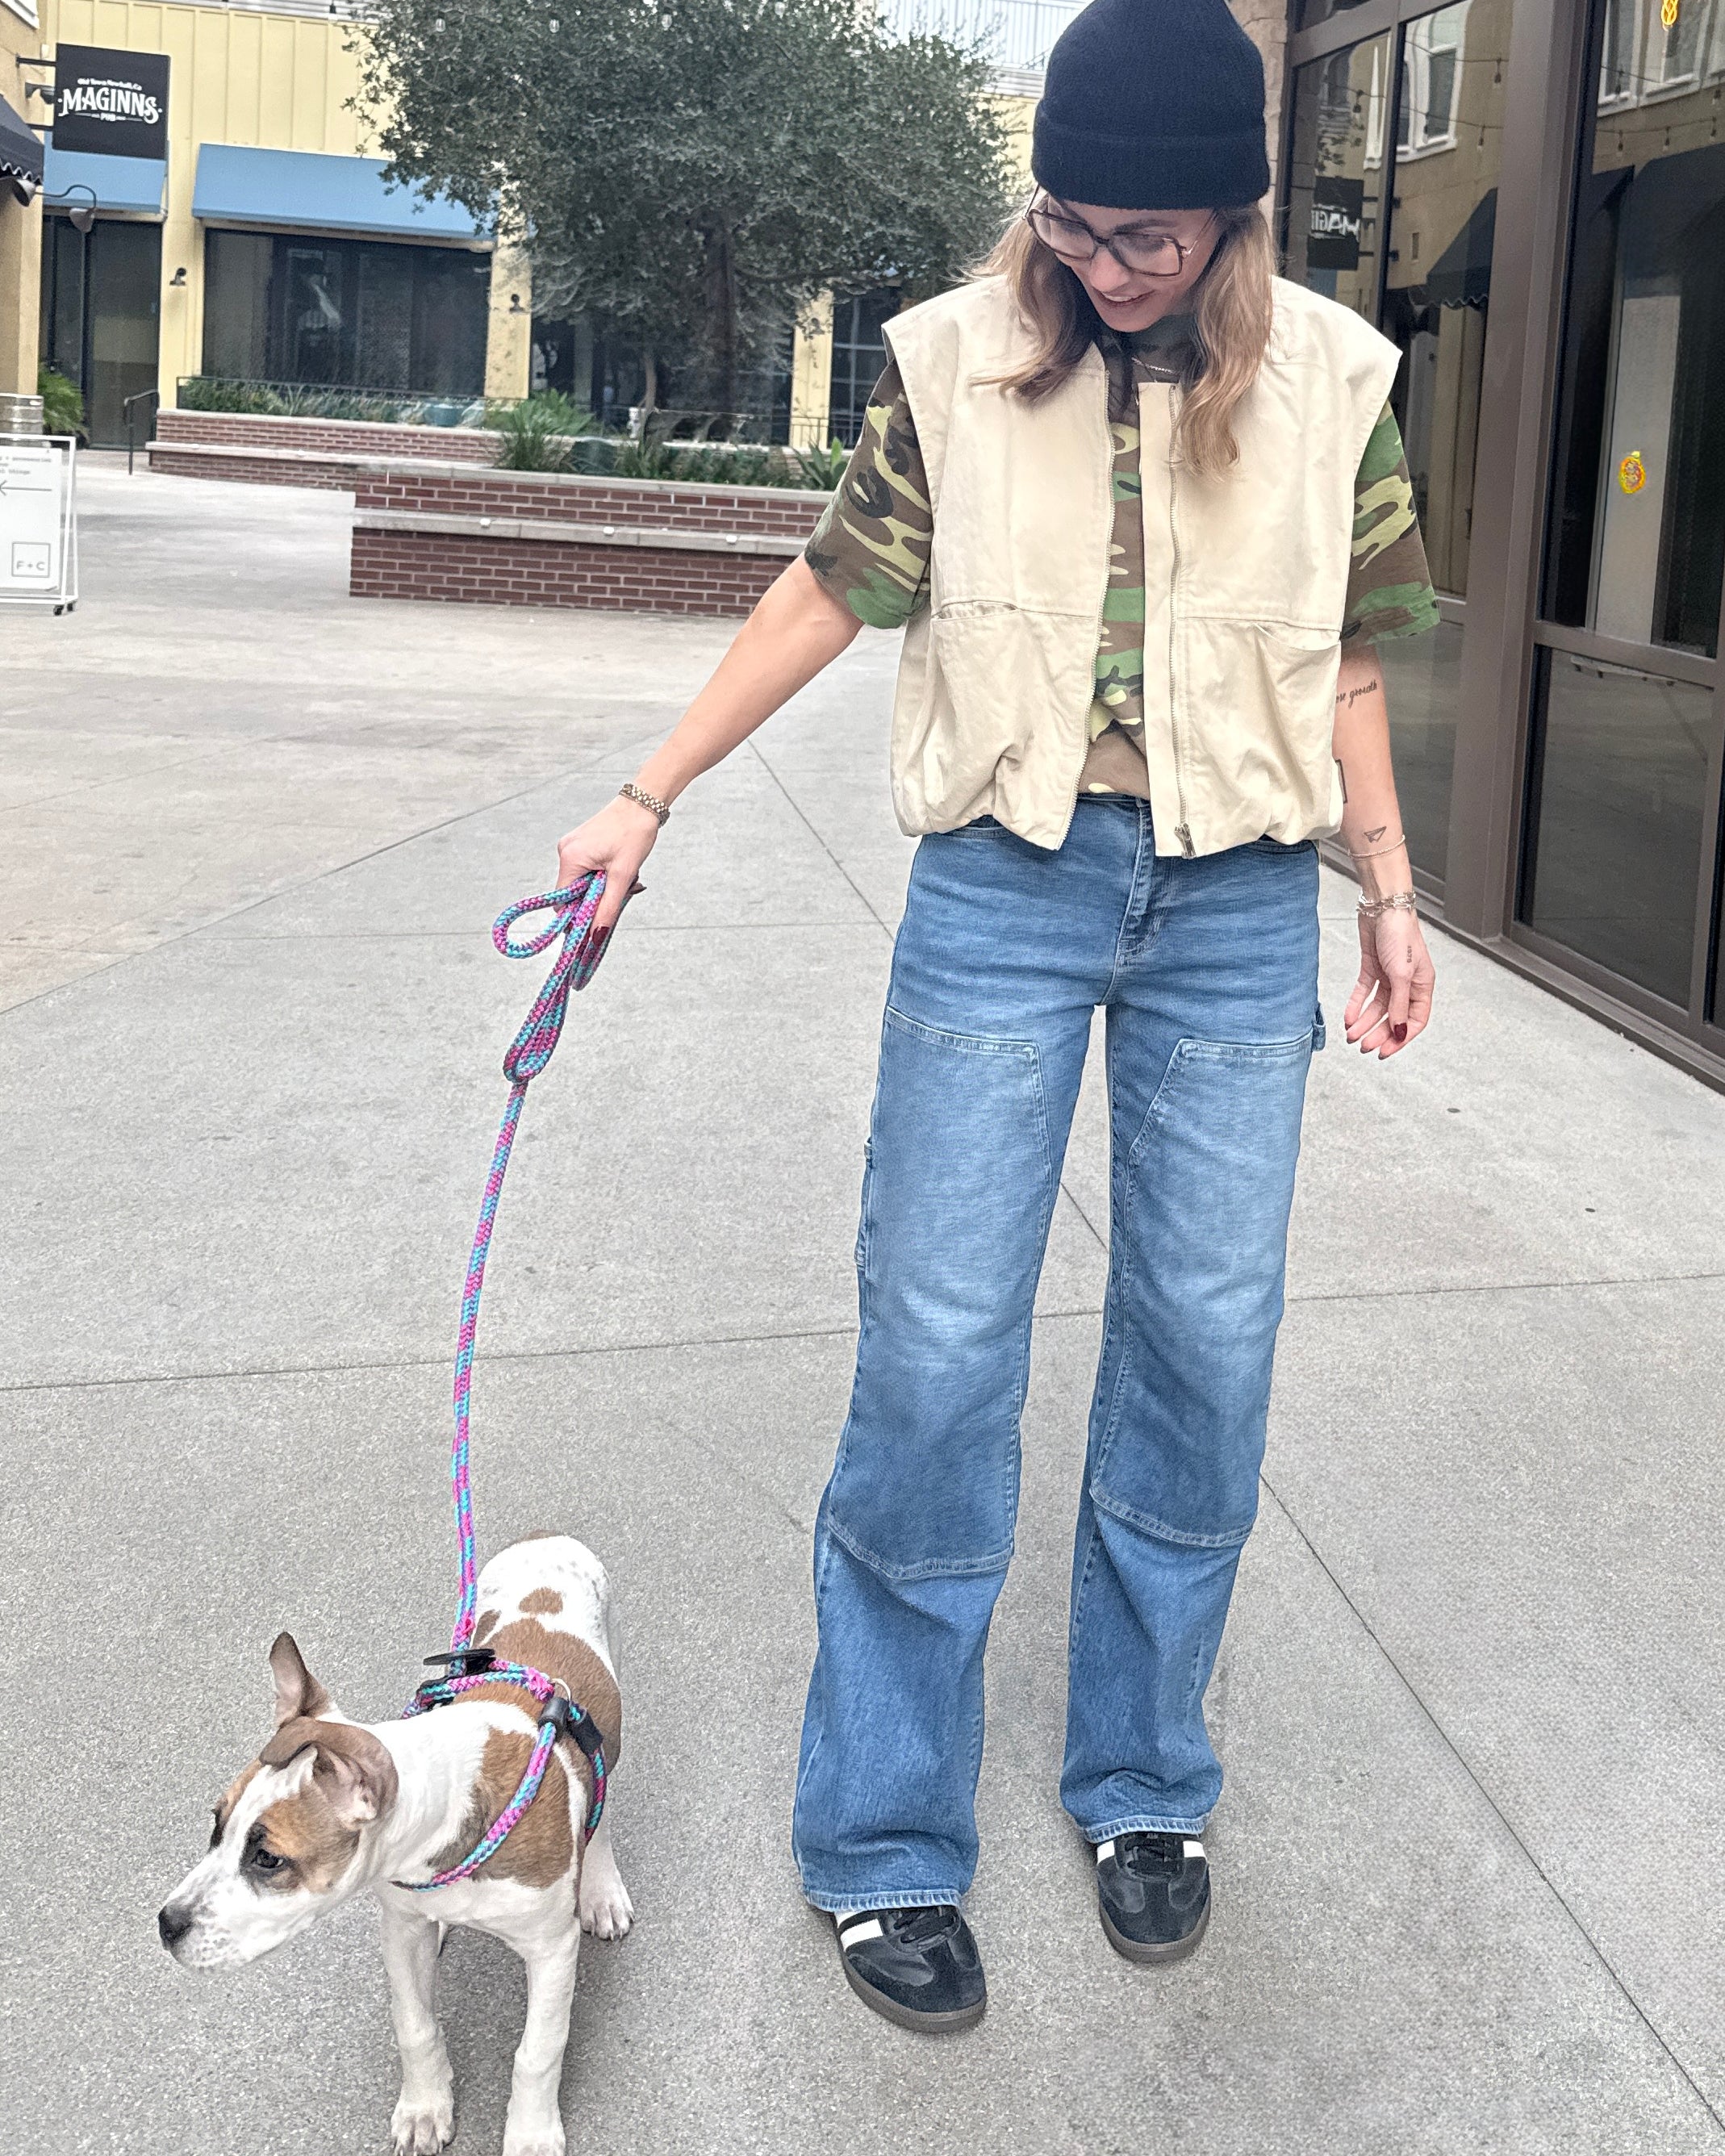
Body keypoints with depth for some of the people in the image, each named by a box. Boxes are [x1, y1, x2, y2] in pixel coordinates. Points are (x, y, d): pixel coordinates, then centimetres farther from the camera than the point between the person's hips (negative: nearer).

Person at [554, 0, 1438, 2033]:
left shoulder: (1327, 382, -1)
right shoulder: (957, 360, -3)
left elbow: (1340, 659, 9)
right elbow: (833, 591, 5)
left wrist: (1388, 892, 11)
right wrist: (646, 797, 6)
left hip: (1235, 903, 2)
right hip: (1005, 884, -1)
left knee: (1205, 1345, 7)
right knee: (937, 1346, -2)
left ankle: (1143, 1787, 27)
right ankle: (885, 1845, 14)